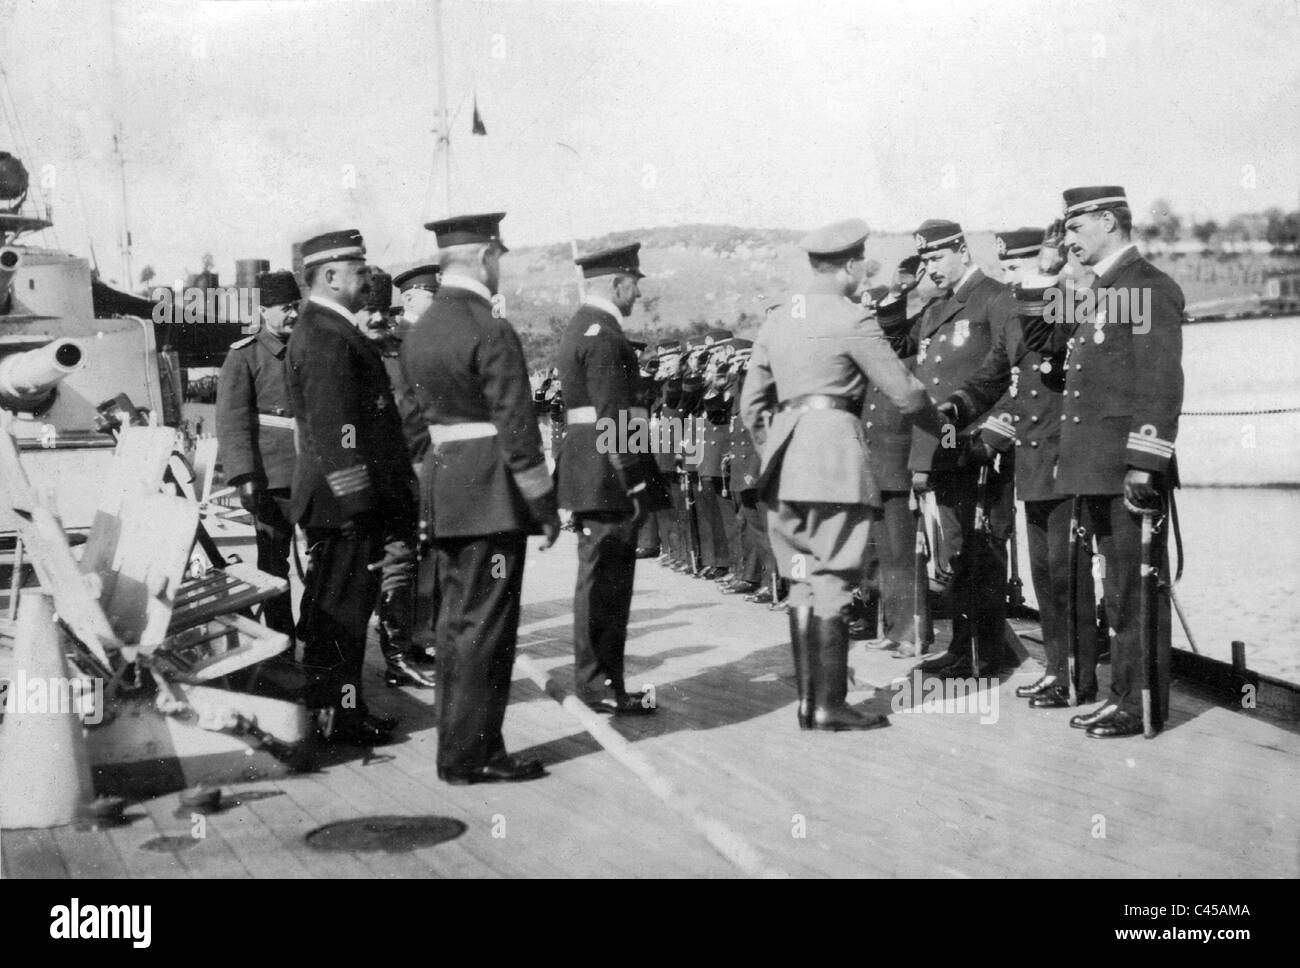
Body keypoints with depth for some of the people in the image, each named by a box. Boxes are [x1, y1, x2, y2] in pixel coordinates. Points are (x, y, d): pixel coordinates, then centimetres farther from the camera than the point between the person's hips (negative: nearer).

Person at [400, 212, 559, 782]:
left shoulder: (420, 330, 12)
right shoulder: (490, 331, -15)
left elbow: (421, 412, 15)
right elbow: (516, 427, -16)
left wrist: (430, 494, 18)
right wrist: (544, 505, -10)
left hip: (442, 488, 9)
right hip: (490, 492, -9)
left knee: (456, 621, 15)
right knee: (485, 625, -2)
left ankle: (457, 745, 23)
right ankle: (471, 755, 4)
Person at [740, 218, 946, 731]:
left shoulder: (776, 321, 14)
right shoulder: (851, 319, -6)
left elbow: (751, 403, 18)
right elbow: (903, 389, -4)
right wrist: (943, 426, 12)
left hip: (784, 457, 7)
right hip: (833, 449, -7)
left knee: (802, 581, 11)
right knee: (832, 582, -3)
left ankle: (807, 699, 14)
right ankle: (830, 706, 0)